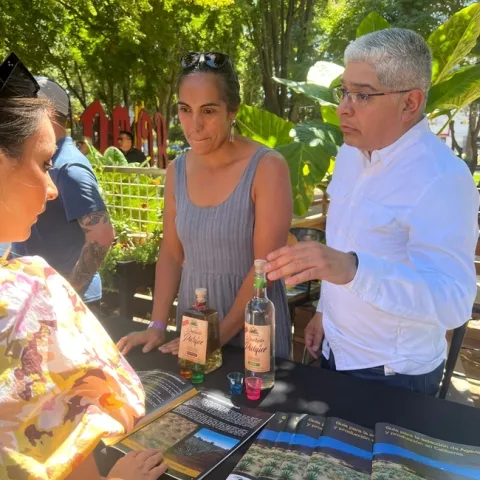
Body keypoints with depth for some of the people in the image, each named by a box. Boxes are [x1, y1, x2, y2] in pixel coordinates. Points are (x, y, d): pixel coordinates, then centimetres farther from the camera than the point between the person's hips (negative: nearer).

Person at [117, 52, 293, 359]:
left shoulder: (267, 167, -16)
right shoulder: (177, 171, 0)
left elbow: (266, 265, -18)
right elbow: (172, 254, 5)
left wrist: (218, 336, -16)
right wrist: (158, 326, -2)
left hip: (253, 329, -4)